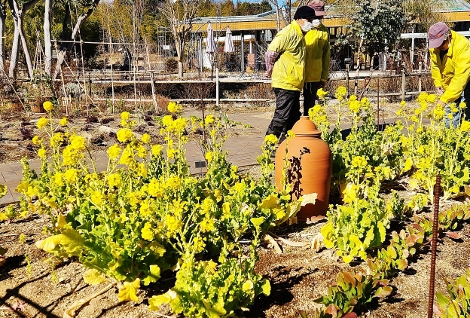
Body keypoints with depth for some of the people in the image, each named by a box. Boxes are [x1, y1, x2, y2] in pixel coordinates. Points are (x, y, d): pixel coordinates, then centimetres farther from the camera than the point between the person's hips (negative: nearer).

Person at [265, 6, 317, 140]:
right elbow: (270, 53, -17)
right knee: (281, 117, -6)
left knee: (294, 117, 14)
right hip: (285, 84, -10)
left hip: (294, 84, 10)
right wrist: (271, 70, -4)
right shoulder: (288, 33, -13)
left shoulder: (299, 35, 17)